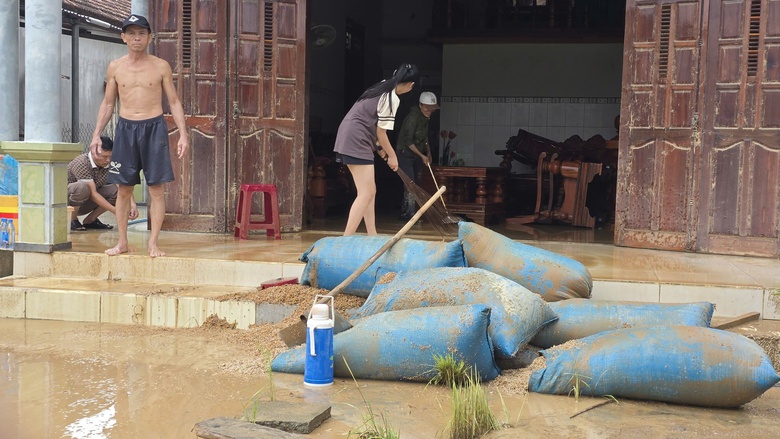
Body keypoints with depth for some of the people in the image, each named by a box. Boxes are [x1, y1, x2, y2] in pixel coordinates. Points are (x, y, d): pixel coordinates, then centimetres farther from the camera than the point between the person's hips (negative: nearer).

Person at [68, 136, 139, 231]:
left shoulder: (109, 164, -8)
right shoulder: (81, 163, -27)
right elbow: (93, 193, -32)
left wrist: (132, 204, -34)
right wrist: (116, 212, -37)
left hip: (84, 204, 6)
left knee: (115, 190, -16)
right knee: (82, 186, -38)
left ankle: (90, 220, -2)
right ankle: (71, 220, -14)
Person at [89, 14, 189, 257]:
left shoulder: (161, 66, 3)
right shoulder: (115, 67, 8)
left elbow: (174, 102, 5)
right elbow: (107, 103, 14)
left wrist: (183, 134, -4)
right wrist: (96, 134, 5)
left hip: (154, 128, -2)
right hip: (125, 128, 2)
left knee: (157, 188, -4)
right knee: (124, 188, 4)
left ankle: (153, 242, 2)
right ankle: (122, 242, 14)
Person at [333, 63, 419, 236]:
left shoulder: (382, 87, 14)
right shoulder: (392, 98, -13)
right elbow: (381, 131, -11)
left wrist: (380, 147, 18)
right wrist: (392, 155, 2)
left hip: (350, 138, 10)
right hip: (357, 141, -10)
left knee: (370, 191, 13)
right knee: (366, 194, -11)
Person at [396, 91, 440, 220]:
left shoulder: (425, 117, 4)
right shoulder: (412, 117, -22)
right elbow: (408, 142, -23)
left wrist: (428, 152, 11)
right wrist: (422, 156, -21)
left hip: (417, 155, 9)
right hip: (406, 154, -9)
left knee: (417, 184, 9)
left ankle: (406, 212, 16)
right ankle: (409, 214, -11)